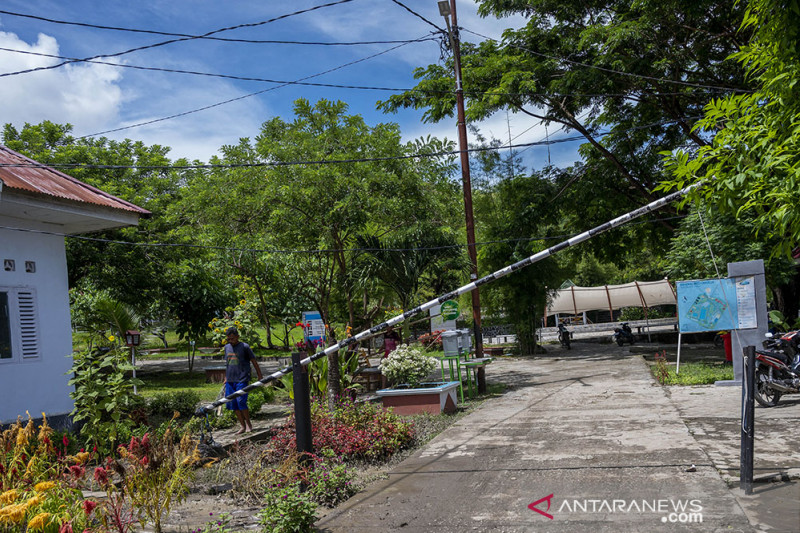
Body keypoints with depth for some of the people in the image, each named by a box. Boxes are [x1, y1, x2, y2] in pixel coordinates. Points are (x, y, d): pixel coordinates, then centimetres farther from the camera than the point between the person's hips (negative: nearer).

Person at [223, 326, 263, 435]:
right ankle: (243, 426, 13)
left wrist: (260, 376, 3)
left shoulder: (244, 347, -3)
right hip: (230, 380, 6)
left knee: (241, 402, -14)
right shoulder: (227, 347, 13)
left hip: (242, 379, -6)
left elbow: (254, 361, 2)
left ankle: (249, 424, 5)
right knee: (232, 404, 3)